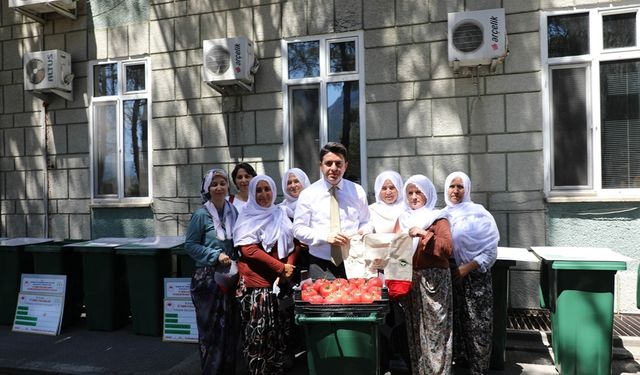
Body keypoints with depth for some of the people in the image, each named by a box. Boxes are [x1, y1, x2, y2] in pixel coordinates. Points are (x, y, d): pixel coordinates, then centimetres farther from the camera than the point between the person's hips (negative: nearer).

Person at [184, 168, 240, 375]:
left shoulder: (233, 212, 7)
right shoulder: (201, 214, -8)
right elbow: (190, 244, -6)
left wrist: (236, 260, 2)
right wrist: (216, 256, -14)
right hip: (208, 278, -5)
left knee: (231, 326, 11)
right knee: (211, 327, 1)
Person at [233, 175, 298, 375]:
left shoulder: (281, 215, 13)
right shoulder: (248, 217, 0)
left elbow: (291, 245, 14)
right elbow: (249, 250, -11)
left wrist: (289, 268, -5)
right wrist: (281, 267, -12)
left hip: (280, 283, 5)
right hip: (256, 284, -4)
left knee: (278, 333, 9)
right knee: (257, 334, -3)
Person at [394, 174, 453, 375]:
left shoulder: (438, 218, -2)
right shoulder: (403, 219, 14)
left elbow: (447, 248, -15)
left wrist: (424, 234, -22)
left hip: (433, 279, -5)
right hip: (409, 279, 5)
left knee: (434, 330, -2)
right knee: (414, 329, 10)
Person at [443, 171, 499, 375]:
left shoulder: (478, 214, -7)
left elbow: (491, 250, -8)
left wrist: (467, 268, -16)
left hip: (475, 278, -4)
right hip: (450, 277, 4)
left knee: (477, 326, 0)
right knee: (455, 322, 11)